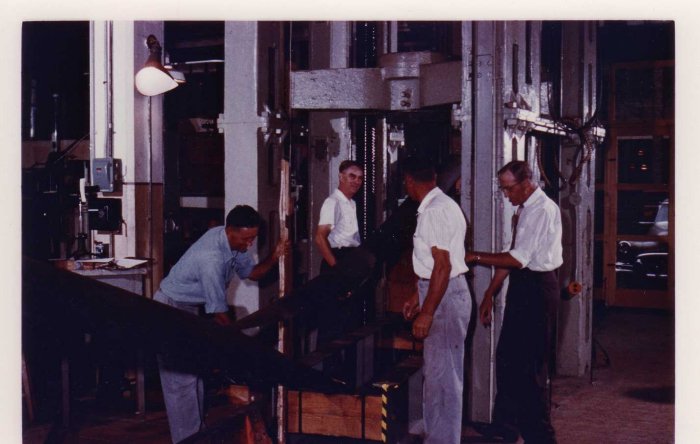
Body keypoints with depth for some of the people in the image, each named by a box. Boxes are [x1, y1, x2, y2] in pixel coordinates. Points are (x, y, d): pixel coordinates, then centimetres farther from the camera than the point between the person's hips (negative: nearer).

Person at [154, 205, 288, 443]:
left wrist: (274, 256, -12)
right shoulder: (211, 257, -34)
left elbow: (250, 272, 7)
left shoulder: (235, 242, -8)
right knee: (181, 378, -7)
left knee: (196, 372, 13)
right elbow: (218, 312, -28)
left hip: (193, 308, 9)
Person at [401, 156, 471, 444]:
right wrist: (419, 297, 22)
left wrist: (427, 312, -20)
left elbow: (443, 266, -22)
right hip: (446, 293, 11)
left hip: (445, 296, -11)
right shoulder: (443, 205, 14)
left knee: (441, 376, -3)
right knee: (442, 374, 17)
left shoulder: (434, 211, -18)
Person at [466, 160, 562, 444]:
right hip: (521, 285, 10)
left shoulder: (542, 210, -17)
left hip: (537, 287, -10)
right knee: (507, 357, 14)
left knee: (531, 362, -3)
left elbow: (518, 259, -21)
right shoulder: (523, 209, 12)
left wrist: (476, 257, -14)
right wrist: (490, 294, 14)